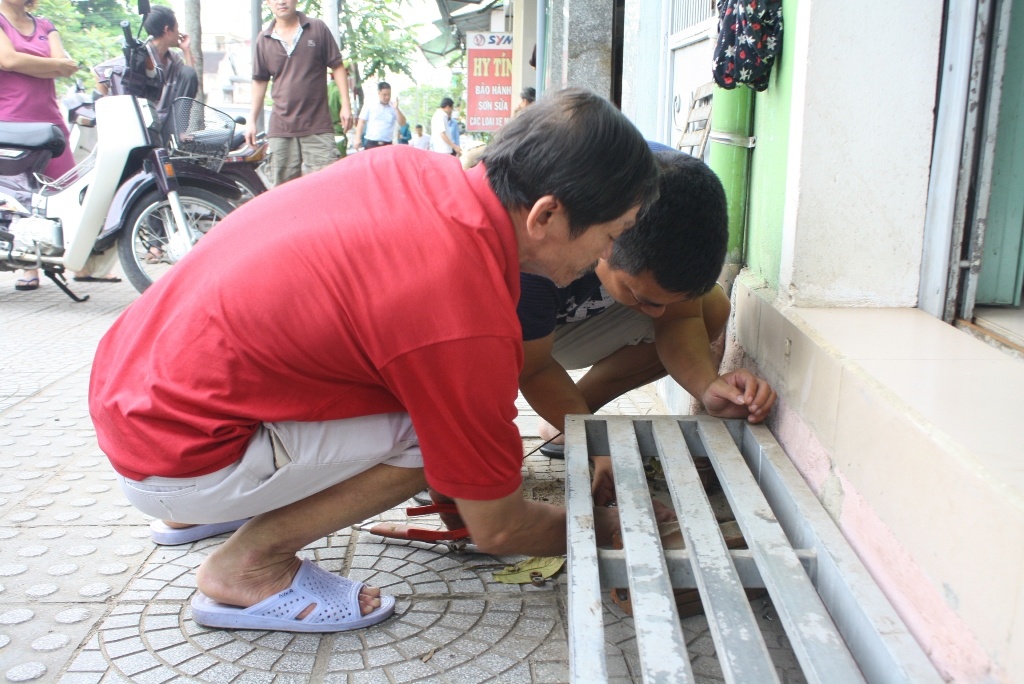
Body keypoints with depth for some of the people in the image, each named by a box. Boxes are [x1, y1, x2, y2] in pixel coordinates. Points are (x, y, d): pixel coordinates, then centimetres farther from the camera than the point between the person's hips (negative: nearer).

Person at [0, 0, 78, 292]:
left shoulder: (44, 26, 18)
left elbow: (66, 65, 2)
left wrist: (25, 63, -10)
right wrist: (55, 65, -2)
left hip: (49, 122, 4)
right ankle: (29, 266, 5)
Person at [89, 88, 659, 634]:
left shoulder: (409, 168, -5)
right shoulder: (468, 327, -26)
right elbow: (497, 529, -11)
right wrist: (602, 527, 9)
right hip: (173, 460, -8)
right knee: (445, 428, -12)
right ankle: (247, 567, -1)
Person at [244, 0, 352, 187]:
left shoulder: (318, 29, 4)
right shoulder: (263, 40, 9)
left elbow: (337, 67, 6)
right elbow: (260, 81, 15)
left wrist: (345, 105, -2)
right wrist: (252, 120, 14)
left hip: (318, 127, -2)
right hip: (281, 129, 2)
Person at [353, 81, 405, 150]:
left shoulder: (394, 108, 7)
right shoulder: (369, 106, 4)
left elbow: (402, 123, 0)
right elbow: (361, 123, 3)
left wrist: (396, 109, -13)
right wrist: (358, 138, -6)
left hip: (387, 145, 2)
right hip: (371, 144, -2)